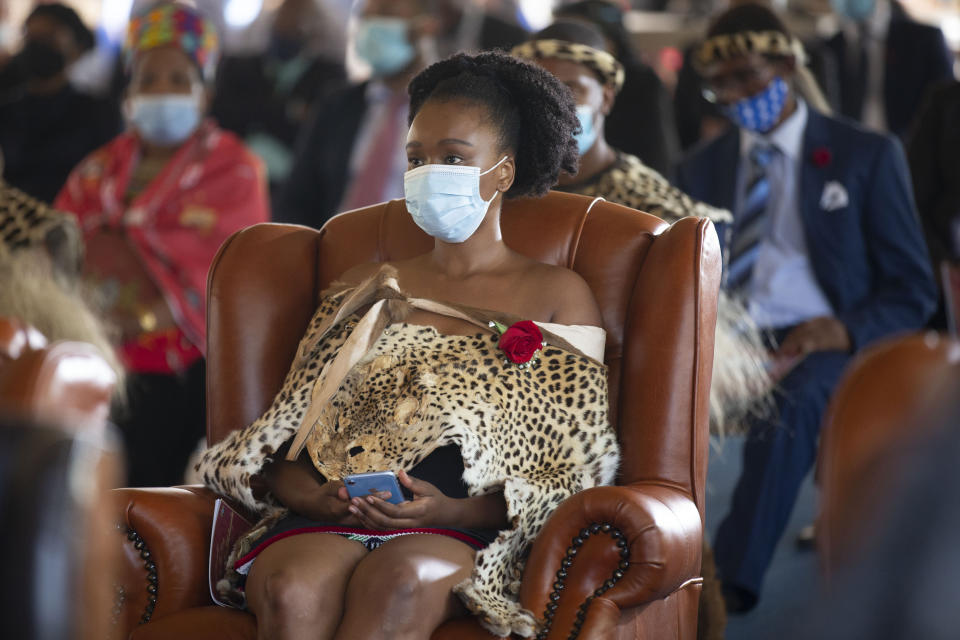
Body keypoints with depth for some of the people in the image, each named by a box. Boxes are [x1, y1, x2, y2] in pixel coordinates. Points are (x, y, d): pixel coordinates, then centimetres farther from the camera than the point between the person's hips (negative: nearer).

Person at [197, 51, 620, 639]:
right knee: (290, 592, -36)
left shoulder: (559, 297, 18)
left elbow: (576, 473, 8)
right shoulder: (365, 290, 28)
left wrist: (455, 511, -10)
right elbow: (288, 432, 19)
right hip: (329, 520, 2)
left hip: (467, 531, -2)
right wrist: (304, 493, -7)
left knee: (400, 579, -40)